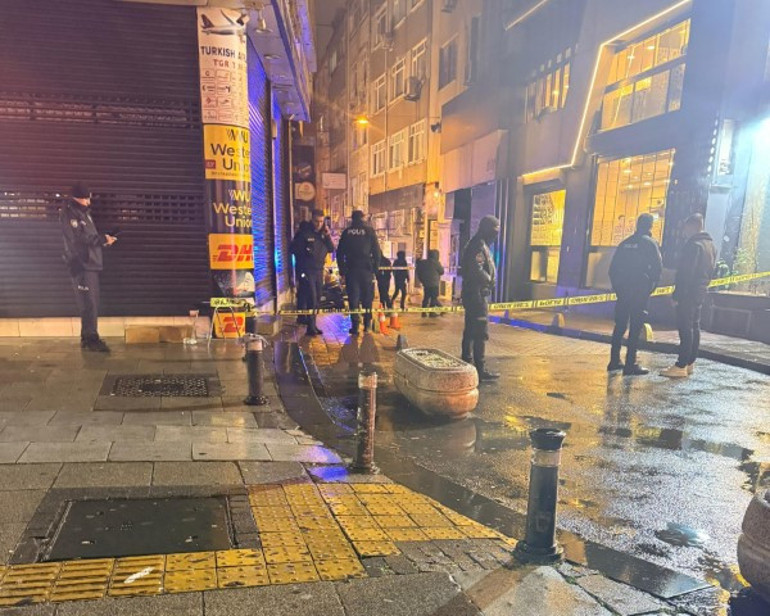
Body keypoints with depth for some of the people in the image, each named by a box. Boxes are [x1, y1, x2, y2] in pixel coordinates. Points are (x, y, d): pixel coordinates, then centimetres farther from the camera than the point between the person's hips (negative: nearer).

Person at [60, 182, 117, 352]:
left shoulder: (83, 212, 18)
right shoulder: (68, 214, -10)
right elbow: (79, 238, -20)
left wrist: (103, 238, 3)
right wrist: (102, 239, -15)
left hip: (90, 264, 9)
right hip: (81, 265, -9)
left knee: (92, 303, 11)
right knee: (88, 304, -9)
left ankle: (88, 338, 18)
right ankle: (91, 339, -5)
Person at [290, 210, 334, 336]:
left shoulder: (323, 234, 10)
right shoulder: (303, 232, -7)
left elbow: (331, 249, 5)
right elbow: (293, 249, -6)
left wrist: (328, 236, -7)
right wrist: (305, 252, -17)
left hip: (319, 270, 6)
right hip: (306, 271, -6)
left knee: (317, 300, 11)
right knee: (311, 299, -12)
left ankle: (312, 324, 23)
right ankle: (311, 327, -9)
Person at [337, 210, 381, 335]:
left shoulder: (346, 232, 6)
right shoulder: (369, 231, 2)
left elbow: (340, 253, 6)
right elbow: (376, 251, -2)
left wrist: (342, 269, 10)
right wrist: (375, 267, 4)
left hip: (351, 269, 1)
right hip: (366, 268, -1)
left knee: (353, 297, 2)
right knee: (367, 297, 10)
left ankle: (355, 325, -4)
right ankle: (367, 324, 13)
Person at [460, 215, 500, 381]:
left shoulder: (477, 244, 17)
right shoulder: (479, 245, -15)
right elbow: (477, 270, -26)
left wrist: (488, 281, 7)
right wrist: (490, 281, -11)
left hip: (473, 294, 11)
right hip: (477, 294, -11)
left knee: (471, 330, 15)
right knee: (481, 333, -9)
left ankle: (467, 363, 23)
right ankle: (480, 369, -8)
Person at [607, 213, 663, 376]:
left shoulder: (625, 243, 11)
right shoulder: (650, 243, -4)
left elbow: (613, 267, 10)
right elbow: (658, 267, -11)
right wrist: (651, 286, 1)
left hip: (622, 290, 5)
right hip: (640, 291, -5)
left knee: (620, 325, 12)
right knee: (635, 327, -2)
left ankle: (614, 361, 15)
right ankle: (630, 365, -2)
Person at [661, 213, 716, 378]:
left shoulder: (693, 245, -16)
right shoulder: (711, 245, 16)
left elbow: (686, 272, -20)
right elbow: (711, 270, 18)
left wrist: (677, 295, -19)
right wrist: (703, 285, 19)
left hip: (689, 293, -10)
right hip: (701, 292, 10)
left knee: (685, 328, -9)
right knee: (694, 327, 14)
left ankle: (681, 366, -8)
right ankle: (690, 363, 20)